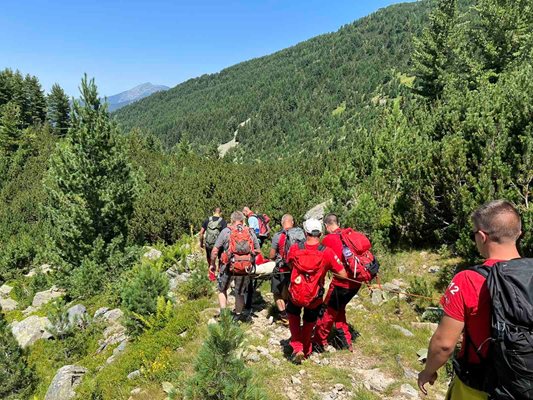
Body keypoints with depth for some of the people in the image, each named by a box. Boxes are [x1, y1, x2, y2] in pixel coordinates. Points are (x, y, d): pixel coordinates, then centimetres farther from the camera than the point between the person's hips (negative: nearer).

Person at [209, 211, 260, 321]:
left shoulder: (226, 231, -6)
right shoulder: (250, 232, 2)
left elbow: (215, 250, -6)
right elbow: (257, 250, 8)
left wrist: (212, 264, 8)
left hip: (228, 267, -2)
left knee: (222, 290, 20)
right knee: (240, 293, 20)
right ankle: (238, 315, 34)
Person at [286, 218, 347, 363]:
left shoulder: (294, 248, -14)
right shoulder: (327, 252, -19)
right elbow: (343, 275, -13)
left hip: (296, 295, 0)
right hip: (315, 299, 0)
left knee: (293, 314, 33)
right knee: (309, 322, 28)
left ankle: (297, 348, 26)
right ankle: (306, 350, 48)